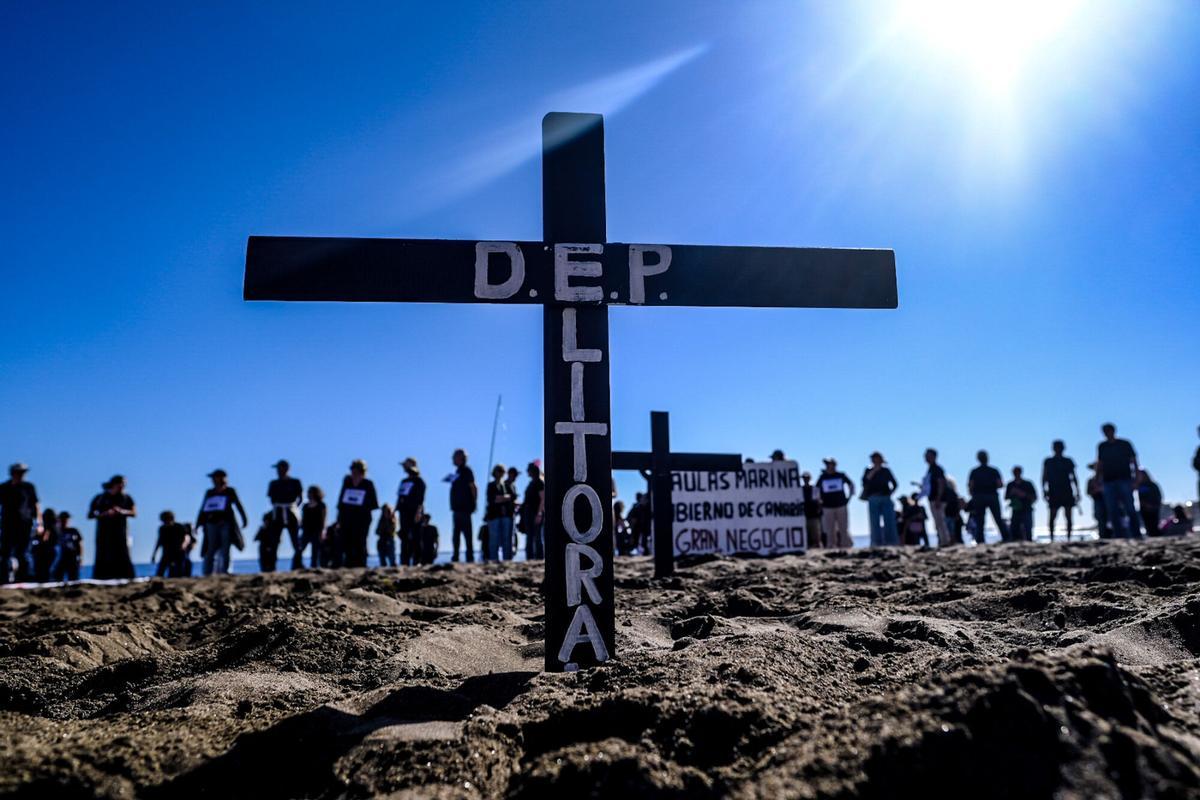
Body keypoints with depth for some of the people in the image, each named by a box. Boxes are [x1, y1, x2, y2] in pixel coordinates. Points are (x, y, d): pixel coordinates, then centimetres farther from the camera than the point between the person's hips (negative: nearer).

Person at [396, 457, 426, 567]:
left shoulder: (419, 481, -2)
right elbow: (399, 497, 21)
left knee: (415, 537, -6)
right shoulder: (403, 481, 19)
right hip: (404, 512, 7)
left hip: (415, 513, -7)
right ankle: (404, 562, 4)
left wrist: (419, 512, -18)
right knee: (404, 537, 3)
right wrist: (395, 510, 14)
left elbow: (421, 498, -9)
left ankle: (417, 561, -5)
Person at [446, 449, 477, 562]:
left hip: (464, 508, -10)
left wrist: (474, 503, -15)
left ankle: (470, 557, -7)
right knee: (455, 534, 10)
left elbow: (473, 487, -14)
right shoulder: (457, 472, 19)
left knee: (466, 533, -8)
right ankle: (455, 556, 14)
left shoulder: (466, 471, -8)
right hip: (457, 508, 10)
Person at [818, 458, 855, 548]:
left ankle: (846, 545, 9)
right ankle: (831, 547, 4)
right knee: (830, 530, 0)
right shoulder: (822, 477, 4)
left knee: (844, 528, 3)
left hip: (841, 506, 0)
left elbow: (851, 484, 17)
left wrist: (850, 496, 9)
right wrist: (820, 501, 2)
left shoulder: (841, 476, 5)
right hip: (827, 507, 0)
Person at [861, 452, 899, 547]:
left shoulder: (886, 471, 14)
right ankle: (877, 543, -5)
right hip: (873, 499, -1)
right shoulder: (868, 471, 10)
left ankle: (892, 543, -3)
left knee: (890, 521, -4)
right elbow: (865, 481, -8)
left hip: (886, 499, 2)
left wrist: (890, 493, 6)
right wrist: (873, 471, -12)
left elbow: (895, 484, 19)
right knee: (875, 523, -5)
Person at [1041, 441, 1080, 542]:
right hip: (1054, 492, -2)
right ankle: (1052, 539, -5)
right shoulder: (1048, 462, 9)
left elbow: (1073, 477, 14)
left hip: (1067, 492, 2)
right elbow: (1044, 477, 6)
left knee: (1069, 516, -2)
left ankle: (1069, 538, 2)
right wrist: (1044, 490, -5)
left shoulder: (1068, 461, 13)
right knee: (1052, 516, -8)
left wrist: (1077, 492, 8)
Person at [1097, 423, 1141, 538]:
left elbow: (1134, 461, 4)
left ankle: (1136, 534, 1)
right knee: (1112, 511, 0)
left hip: (1125, 480, -3)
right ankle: (1119, 536, 4)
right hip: (1109, 481, 3)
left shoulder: (1125, 444, 5)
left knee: (1130, 509, -6)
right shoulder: (1101, 447, 12)